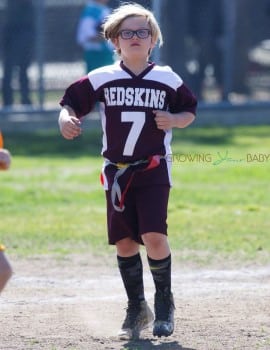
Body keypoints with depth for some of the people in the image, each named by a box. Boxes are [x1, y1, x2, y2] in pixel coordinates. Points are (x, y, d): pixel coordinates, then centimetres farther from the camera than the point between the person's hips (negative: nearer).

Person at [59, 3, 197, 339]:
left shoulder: (167, 79, 1)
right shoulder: (101, 79, 1)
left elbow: (190, 111, 10)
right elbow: (71, 101, 4)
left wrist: (174, 120, -10)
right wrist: (65, 119, -18)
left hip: (154, 169, -2)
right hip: (117, 171, 2)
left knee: (154, 236, -15)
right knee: (124, 242, 4)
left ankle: (164, 302, 6)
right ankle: (136, 308, 21)